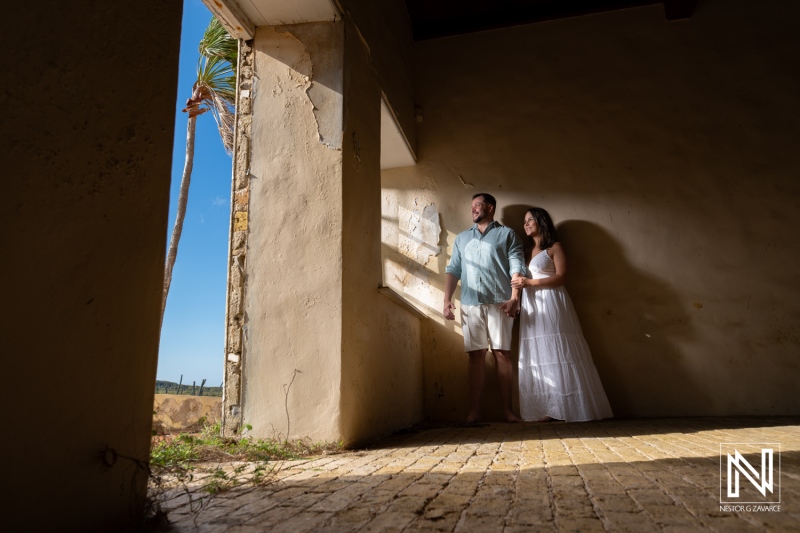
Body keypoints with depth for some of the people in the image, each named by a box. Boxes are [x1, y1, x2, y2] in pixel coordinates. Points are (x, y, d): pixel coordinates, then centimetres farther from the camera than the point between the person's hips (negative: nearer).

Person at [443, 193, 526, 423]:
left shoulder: (506, 234, 10)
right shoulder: (462, 238, 21)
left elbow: (517, 267, 0)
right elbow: (453, 269, 14)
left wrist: (514, 297, -13)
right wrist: (447, 299, 2)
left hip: (499, 303, -3)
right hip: (470, 305, 3)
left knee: (502, 354, -2)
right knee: (476, 355, 2)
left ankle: (507, 409, 4)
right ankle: (474, 409, 4)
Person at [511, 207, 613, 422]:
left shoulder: (555, 247, 2)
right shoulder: (528, 252, 21)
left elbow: (560, 276, -11)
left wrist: (529, 282, -16)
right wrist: (520, 284, 0)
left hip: (551, 304, -6)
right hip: (532, 306, 7)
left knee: (557, 354, -9)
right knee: (538, 356, 1)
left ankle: (572, 409, -3)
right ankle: (546, 410, 1)